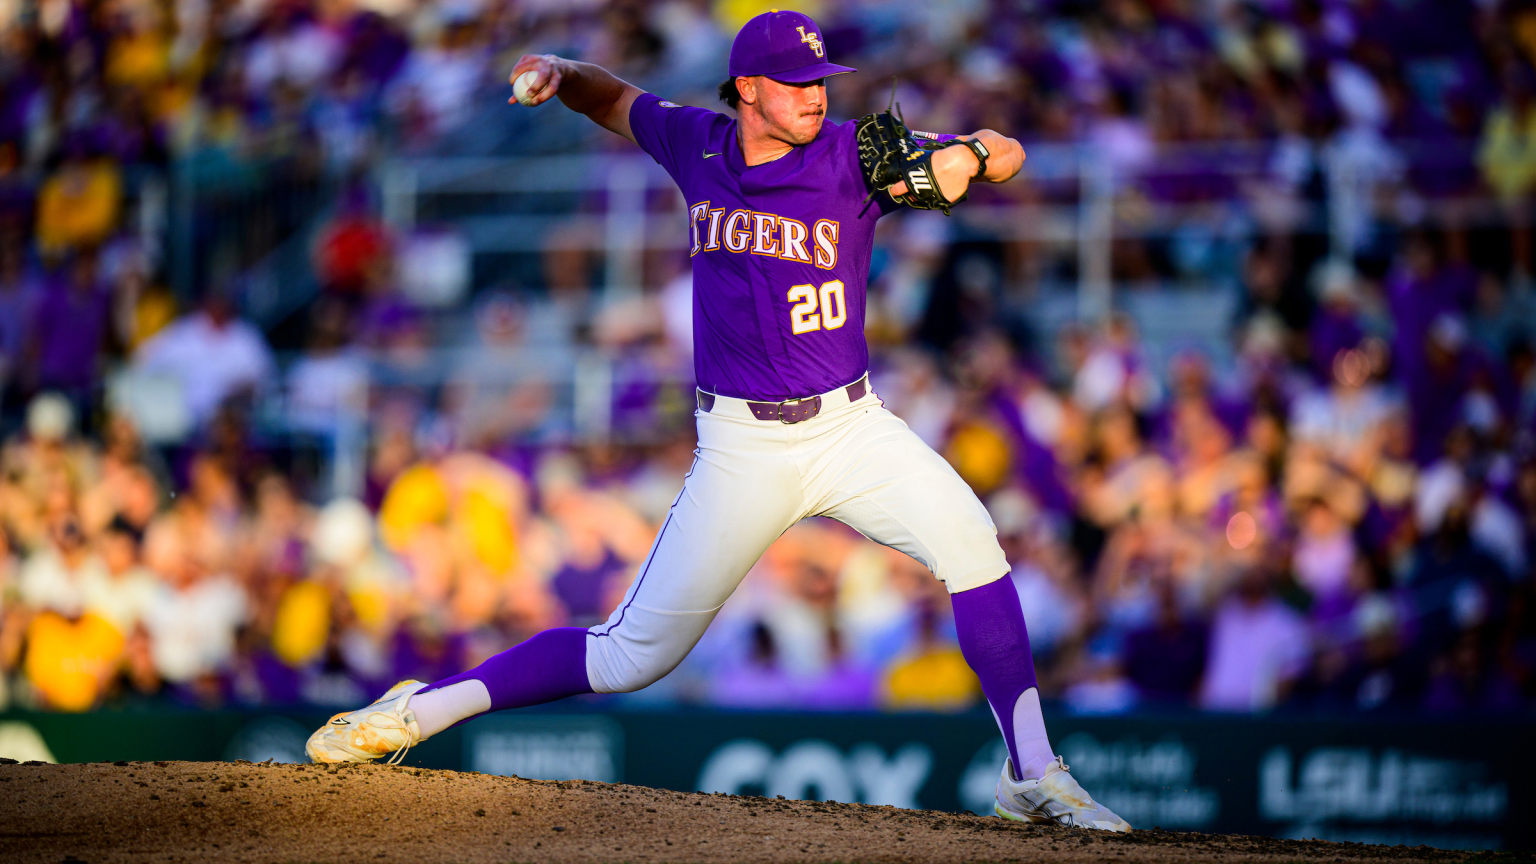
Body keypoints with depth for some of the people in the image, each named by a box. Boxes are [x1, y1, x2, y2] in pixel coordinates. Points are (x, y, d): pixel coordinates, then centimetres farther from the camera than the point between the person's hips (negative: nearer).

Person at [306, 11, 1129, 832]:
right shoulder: (697, 145, 1)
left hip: (851, 426, 0)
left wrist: (966, 157, -33)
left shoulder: (853, 156, -6)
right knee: (635, 654, 1)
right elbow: (615, 102, 22)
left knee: (967, 536, -27)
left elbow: (1007, 155, -10)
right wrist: (559, 75, 1)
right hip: (742, 448, 0)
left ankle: (1031, 775, -20)